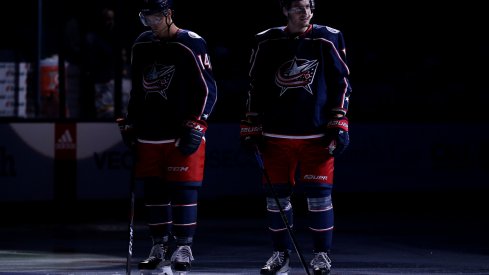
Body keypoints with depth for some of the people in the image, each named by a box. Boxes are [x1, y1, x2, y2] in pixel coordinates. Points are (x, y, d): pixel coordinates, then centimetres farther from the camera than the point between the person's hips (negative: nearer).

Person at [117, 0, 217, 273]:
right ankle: (160, 247, 14)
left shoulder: (191, 45, -9)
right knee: (153, 190, 6)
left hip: (182, 136, -6)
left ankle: (183, 248, -1)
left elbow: (208, 89, -9)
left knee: (184, 189, -6)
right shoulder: (141, 46, 11)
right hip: (149, 134, 6)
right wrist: (131, 124, 18)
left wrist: (195, 125, -15)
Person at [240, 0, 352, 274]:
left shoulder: (327, 40, 0)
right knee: (277, 196, 4)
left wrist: (339, 125, -4)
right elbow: (256, 87, 11)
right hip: (277, 135, 2)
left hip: (317, 135, -2)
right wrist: (251, 128, 8)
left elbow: (341, 84, 3)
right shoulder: (267, 43, 4)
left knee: (318, 196, -2)